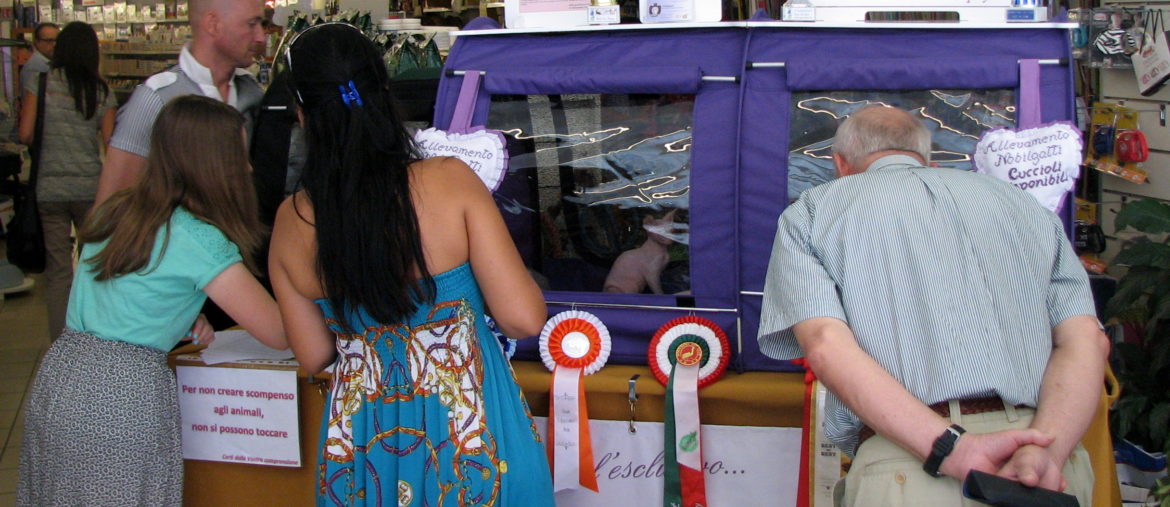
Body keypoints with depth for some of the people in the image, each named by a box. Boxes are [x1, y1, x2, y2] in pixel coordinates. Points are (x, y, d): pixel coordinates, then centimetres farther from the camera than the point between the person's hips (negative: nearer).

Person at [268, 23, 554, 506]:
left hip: (361, 444, 2)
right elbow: (525, 319, -17)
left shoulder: (291, 222, -7)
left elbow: (313, 355, 4)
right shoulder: (450, 180, -17)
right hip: (469, 427, -2)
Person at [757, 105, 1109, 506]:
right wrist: (1043, 453, -8)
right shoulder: (1022, 202, 23)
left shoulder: (808, 213, 14)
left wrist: (953, 452, -13)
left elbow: (826, 347, -5)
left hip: (904, 470, -3)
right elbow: (1086, 341, 6)